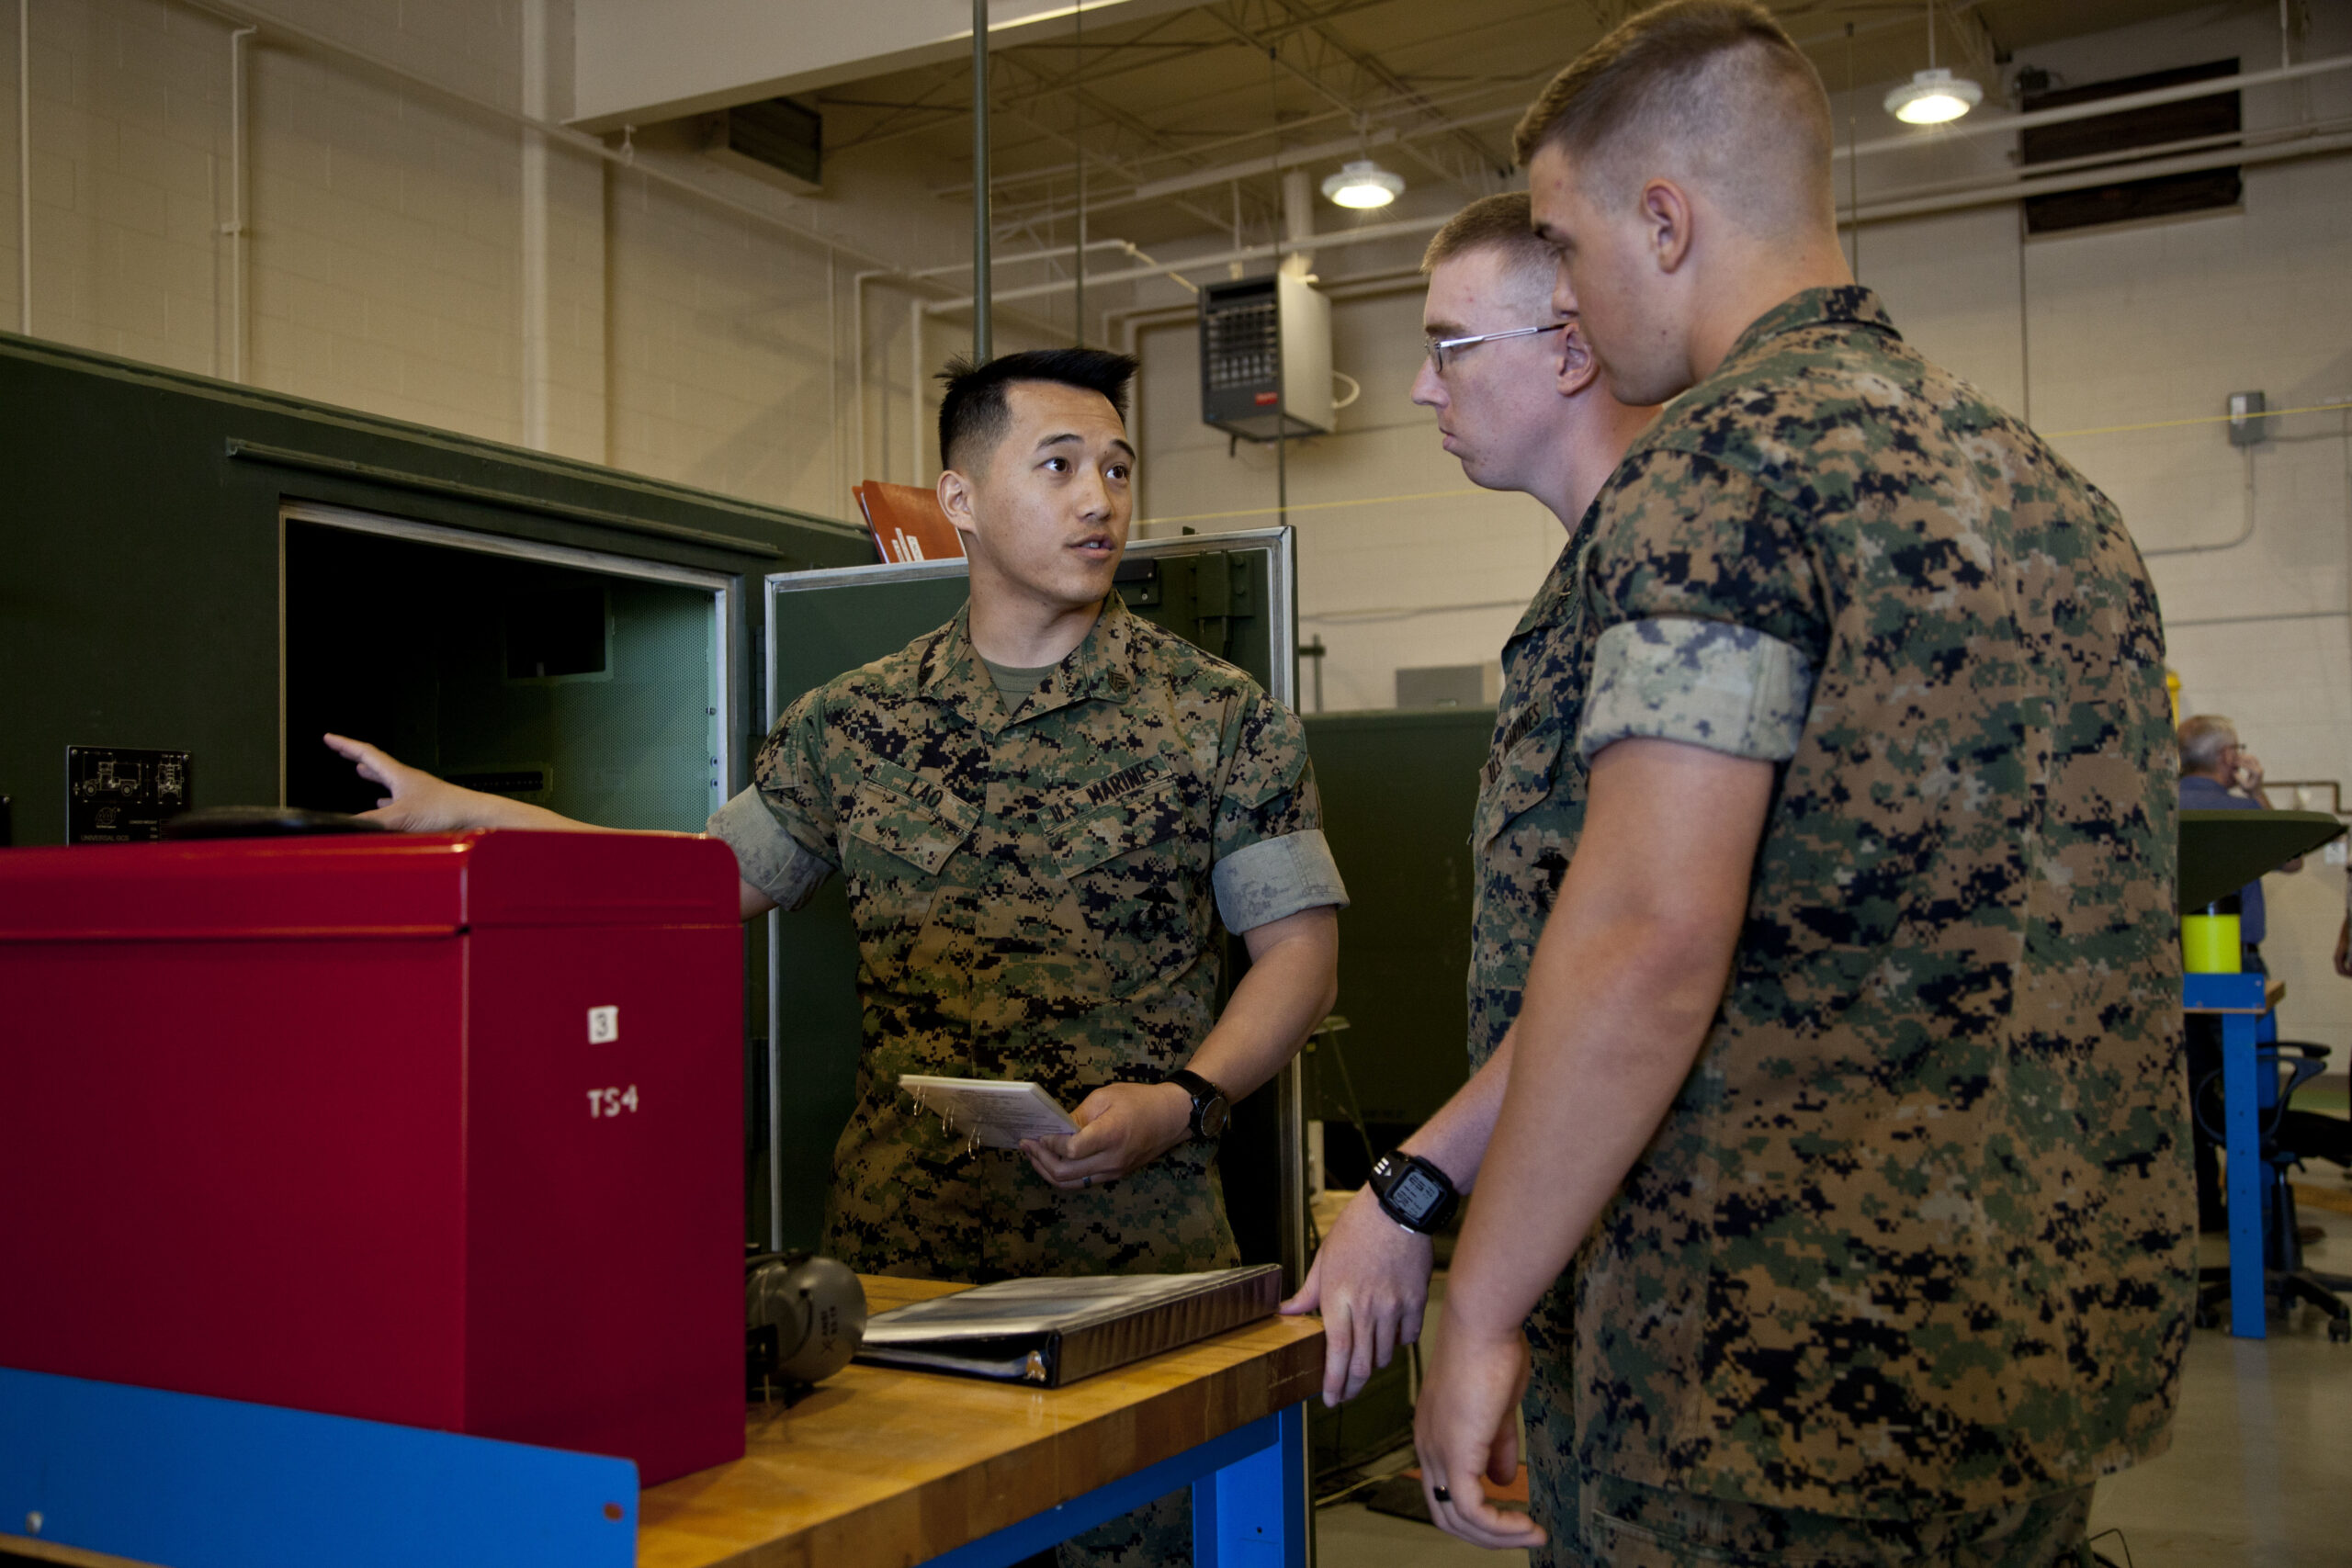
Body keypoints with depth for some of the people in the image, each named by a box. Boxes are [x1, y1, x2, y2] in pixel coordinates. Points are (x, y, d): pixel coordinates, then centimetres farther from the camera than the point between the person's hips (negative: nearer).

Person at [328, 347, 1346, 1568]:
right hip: (894, 1244, 2)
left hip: (1136, 1253, -2)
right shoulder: (856, 722, 8)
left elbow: (1300, 951, 1)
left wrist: (1178, 1101, -15)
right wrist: (463, 813, 9)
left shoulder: (1224, 720, 0)